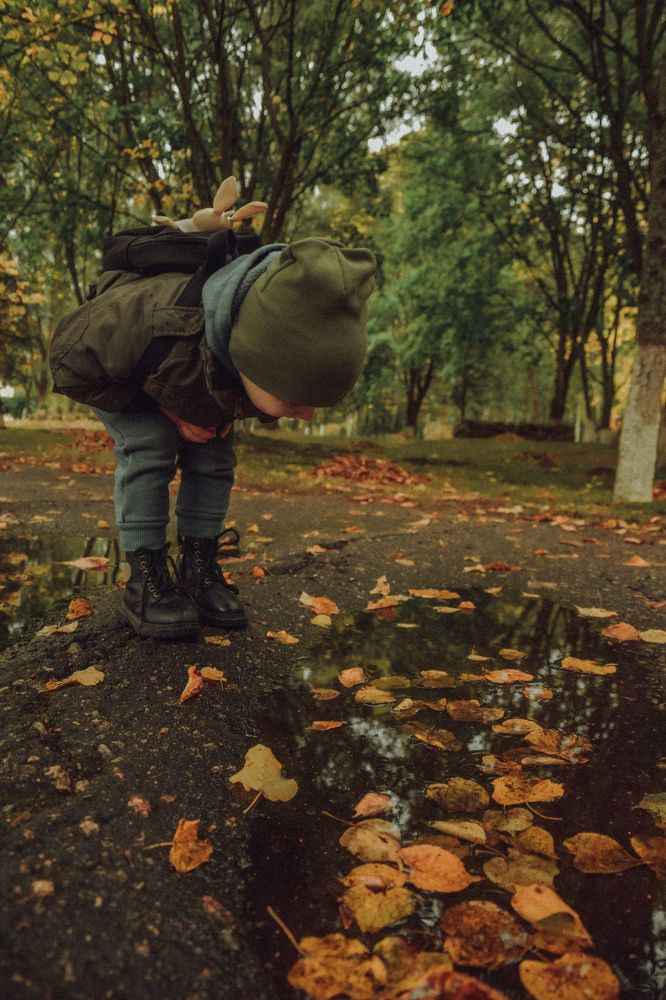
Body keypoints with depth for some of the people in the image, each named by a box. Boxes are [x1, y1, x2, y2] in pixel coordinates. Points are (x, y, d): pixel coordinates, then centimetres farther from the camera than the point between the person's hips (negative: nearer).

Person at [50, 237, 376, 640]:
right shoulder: (153, 325, -50)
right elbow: (70, 362, -29)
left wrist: (225, 413, -21)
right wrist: (165, 407, -31)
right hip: (115, 375, -4)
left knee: (214, 459, -8)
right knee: (147, 449, -23)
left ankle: (198, 569, 6)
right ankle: (145, 580, -14)